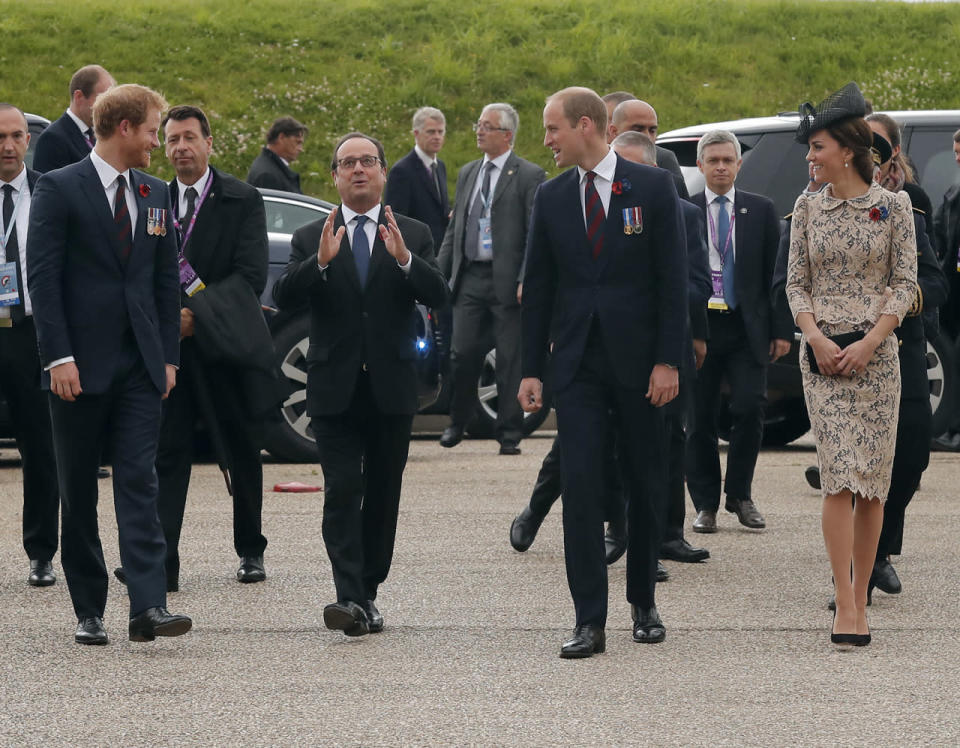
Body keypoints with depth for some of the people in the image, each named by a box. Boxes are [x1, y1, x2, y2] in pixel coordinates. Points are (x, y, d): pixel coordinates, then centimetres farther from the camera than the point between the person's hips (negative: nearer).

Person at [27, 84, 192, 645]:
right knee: (79, 493, 4)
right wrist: (59, 357, -15)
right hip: (81, 366, -4)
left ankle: (149, 606, -15)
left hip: (140, 366, 4)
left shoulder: (156, 194, 13)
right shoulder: (60, 189, -4)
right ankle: (89, 612, 12)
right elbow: (43, 277, -8)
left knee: (140, 482, -7)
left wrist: (169, 357, 8)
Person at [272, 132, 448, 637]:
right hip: (335, 387, -1)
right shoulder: (310, 239, 7)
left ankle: (367, 595, 17)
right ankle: (350, 599, -20)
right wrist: (320, 262, -24)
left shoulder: (413, 235, 7)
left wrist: (404, 259, -25)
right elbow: (283, 297, -7)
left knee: (382, 495, 7)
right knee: (342, 492, -12)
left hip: (392, 387, 1)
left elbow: (437, 296, -7)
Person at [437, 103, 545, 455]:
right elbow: (454, 228, 18)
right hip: (470, 279, 5)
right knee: (462, 353, 2)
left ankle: (509, 434, 8)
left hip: (507, 281, -5)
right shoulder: (468, 173, 16)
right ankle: (457, 422, 20)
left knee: (510, 360, 1)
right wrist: (439, 273, 10)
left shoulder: (529, 176, -3)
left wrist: (526, 280, -16)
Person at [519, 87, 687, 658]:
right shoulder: (551, 198, 7)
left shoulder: (653, 187, -2)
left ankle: (644, 604, 24)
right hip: (578, 365, 2)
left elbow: (673, 279, -4)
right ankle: (590, 621, -7)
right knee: (580, 487, -8)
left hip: (639, 361, -2)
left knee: (646, 487, 8)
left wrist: (669, 360, -10)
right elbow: (539, 288, 10)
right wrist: (532, 369, 6)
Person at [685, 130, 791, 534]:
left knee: (750, 409, -9)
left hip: (747, 328, 0)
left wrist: (781, 329, 2)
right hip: (698, 326, 0)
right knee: (700, 419, 2)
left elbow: (777, 273, 8)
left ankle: (740, 494, 9)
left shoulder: (760, 210, 7)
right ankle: (706, 504, 12)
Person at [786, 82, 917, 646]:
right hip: (823, 353, 0)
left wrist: (870, 342, -11)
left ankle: (860, 597, 11)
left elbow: (906, 282, 0)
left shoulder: (893, 206, 2)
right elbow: (796, 282, 9)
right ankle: (846, 605, -14)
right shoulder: (808, 207, 9)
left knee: (873, 479, 1)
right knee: (840, 473, -11)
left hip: (877, 352, 0)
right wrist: (815, 336, -7)